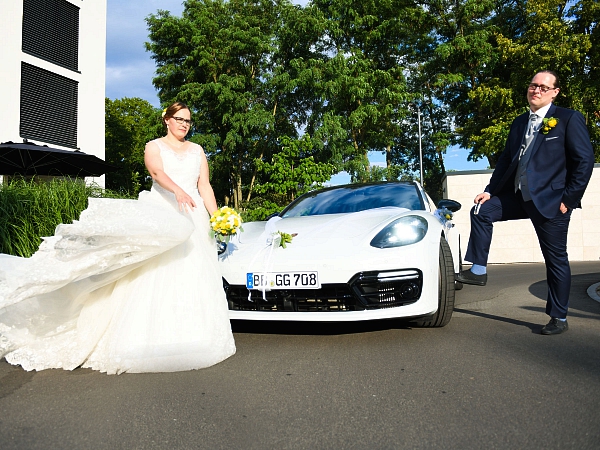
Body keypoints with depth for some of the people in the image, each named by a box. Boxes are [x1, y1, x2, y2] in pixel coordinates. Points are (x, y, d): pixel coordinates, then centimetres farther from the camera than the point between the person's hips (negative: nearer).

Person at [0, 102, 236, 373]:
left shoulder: (197, 151, 18)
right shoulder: (154, 146, 7)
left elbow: (205, 186, 11)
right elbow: (157, 171, -14)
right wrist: (178, 190, -34)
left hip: (193, 218, 3)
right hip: (160, 215, -3)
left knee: (193, 276, -2)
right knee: (158, 277, -11)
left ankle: (189, 342, 5)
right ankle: (152, 342, -7)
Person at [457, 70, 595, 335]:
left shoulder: (569, 119, -6)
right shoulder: (519, 123, 13)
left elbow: (584, 160, -10)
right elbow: (506, 159, 14)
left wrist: (569, 198, -14)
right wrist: (490, 190, 6)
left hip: (551, 201, -6)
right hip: (519, 196, 6)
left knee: (556, 259, 3)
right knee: (481, 211, -7)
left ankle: (559, 318, 17)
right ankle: (478, 271, 3)